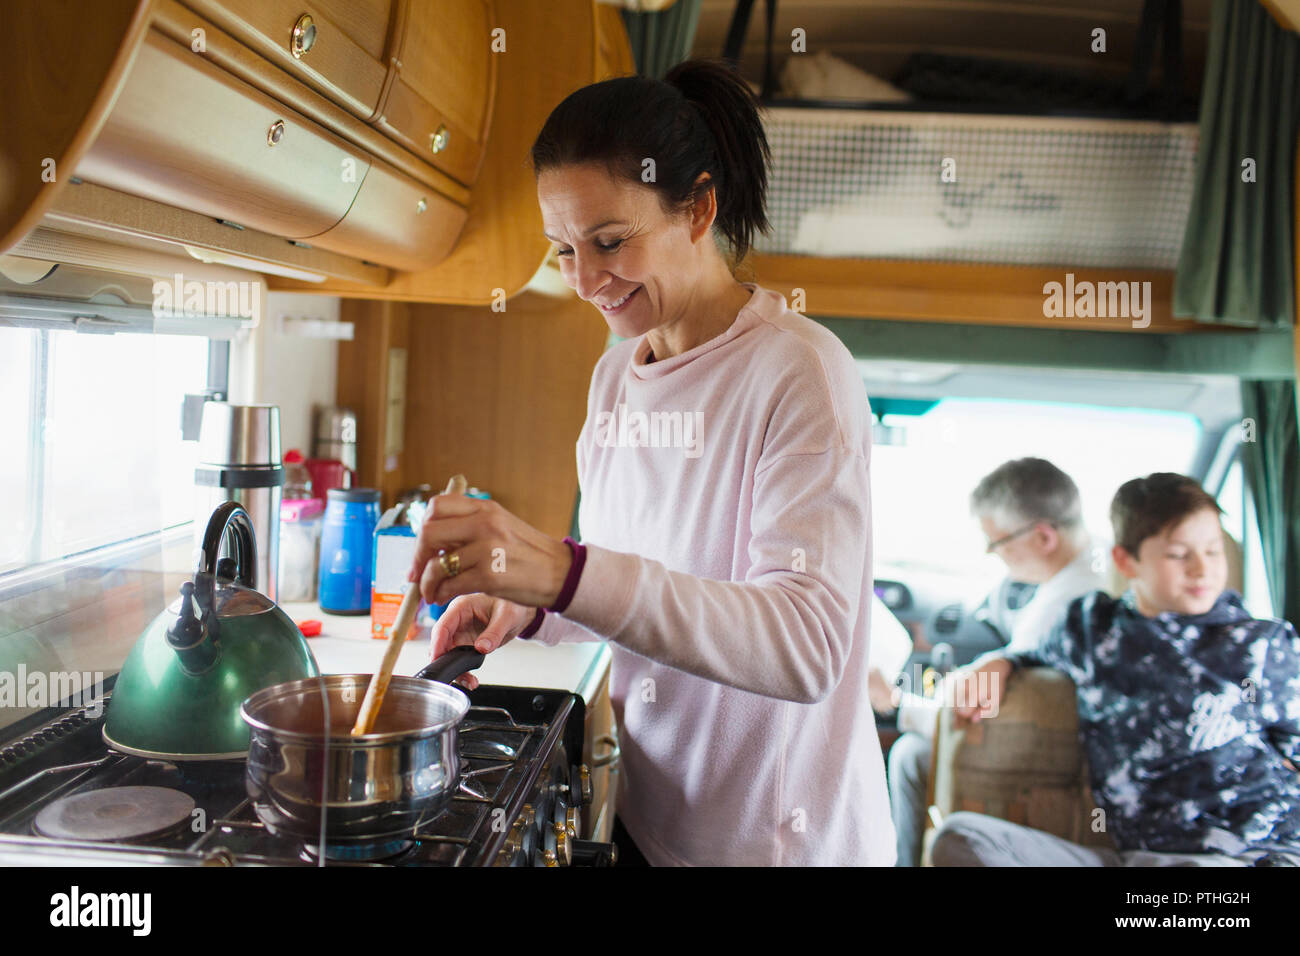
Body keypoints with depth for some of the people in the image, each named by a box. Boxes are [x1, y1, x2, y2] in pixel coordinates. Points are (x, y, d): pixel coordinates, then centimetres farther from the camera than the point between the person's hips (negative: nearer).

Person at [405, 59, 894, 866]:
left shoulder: (796, 370, -18)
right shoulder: (614, 375, 4)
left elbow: (808, 643, -30)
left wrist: (565, 573, -39)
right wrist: (526, 603, -7)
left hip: (772, 833, -6)